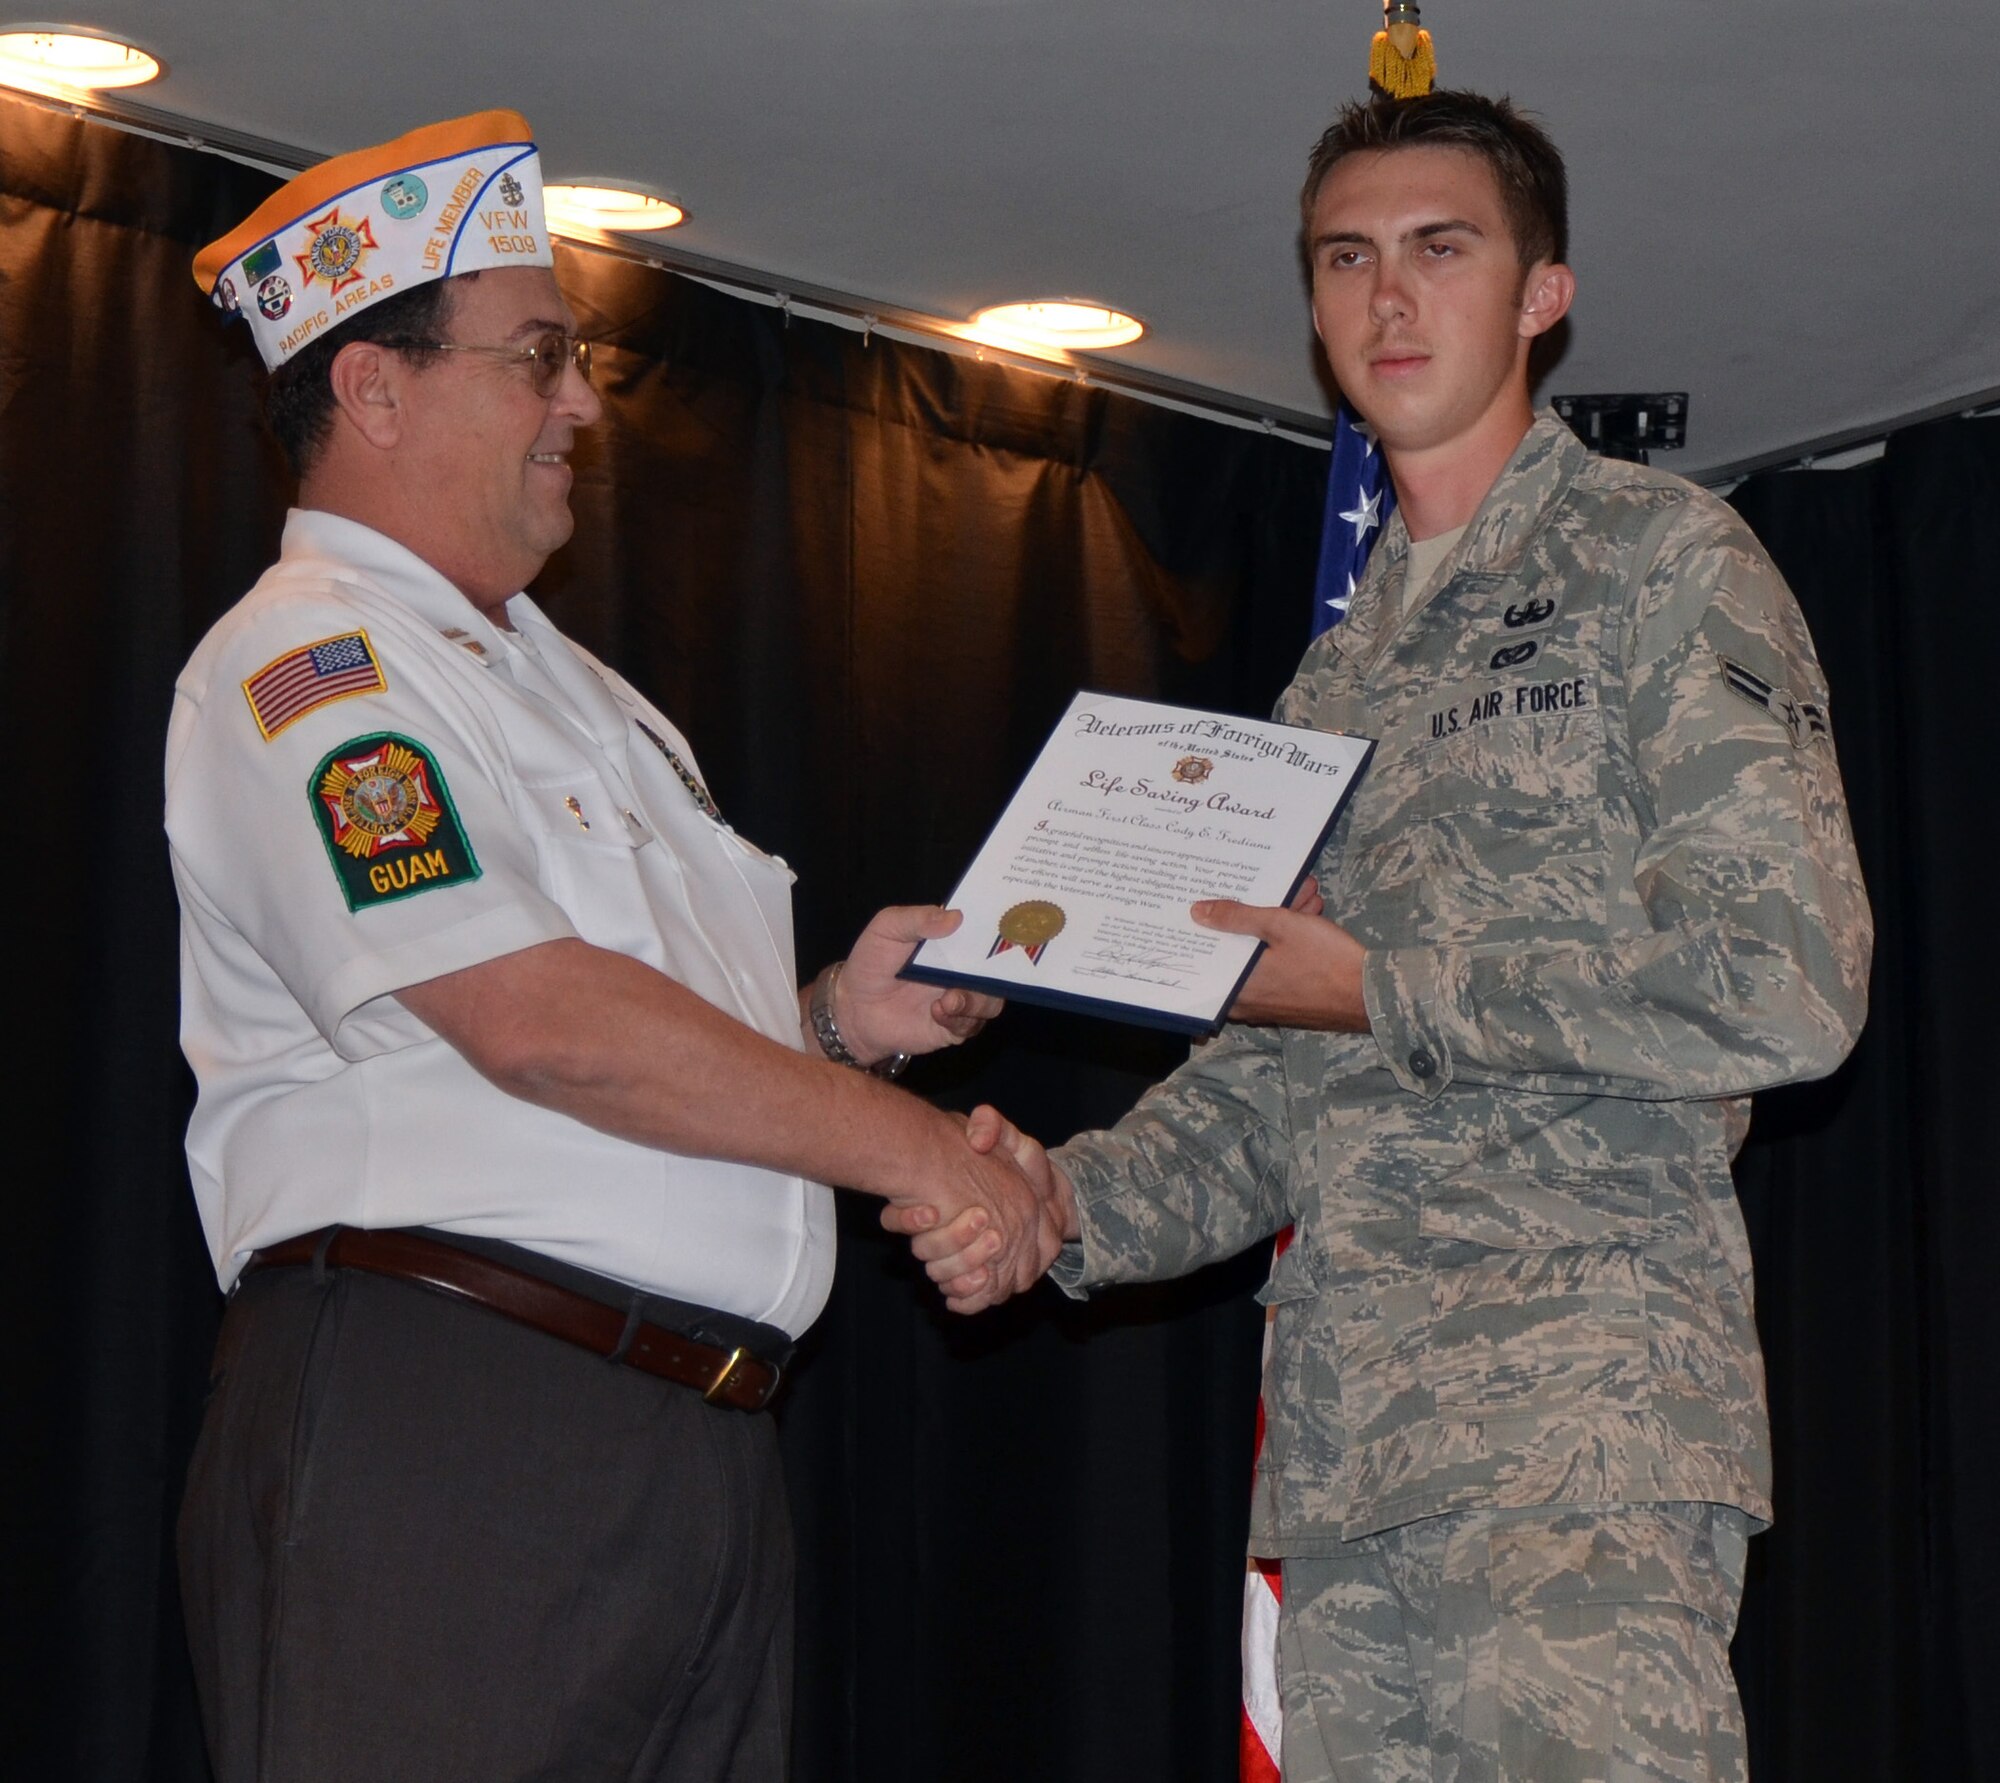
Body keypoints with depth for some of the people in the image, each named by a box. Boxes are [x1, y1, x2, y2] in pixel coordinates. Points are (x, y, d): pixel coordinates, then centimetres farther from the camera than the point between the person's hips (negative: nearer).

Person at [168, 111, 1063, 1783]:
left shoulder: (574, 687, 25)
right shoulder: (301, 669, -4)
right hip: (437, 1412, -8)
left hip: (701, 1451, 9)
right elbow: (534, 1022, -16)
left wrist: (833, 1020, 7)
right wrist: (900, 1139, -9)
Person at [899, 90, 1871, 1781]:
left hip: (1586, 1396, -6)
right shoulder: (1342, 669, 23)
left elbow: (1788, 987, -9)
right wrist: (1071, 1199, 1)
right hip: (1343, 1438, 6)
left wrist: (1380, 990, -7)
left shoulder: (1661, 561, 2)